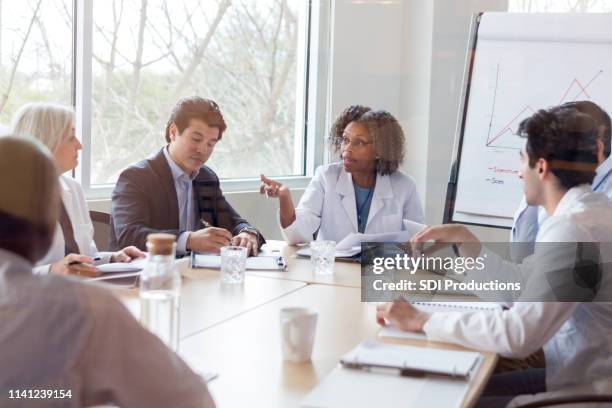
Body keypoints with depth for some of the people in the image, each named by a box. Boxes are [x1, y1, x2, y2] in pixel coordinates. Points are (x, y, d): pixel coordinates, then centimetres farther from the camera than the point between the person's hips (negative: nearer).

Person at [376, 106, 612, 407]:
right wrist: (465, 240, 11)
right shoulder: (587, 212, 9)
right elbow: (522, 285, 17)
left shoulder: (573, 228, -24)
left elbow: (518, 335, -31)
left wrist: (420, 321, -23)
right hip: (587, 375, 9)